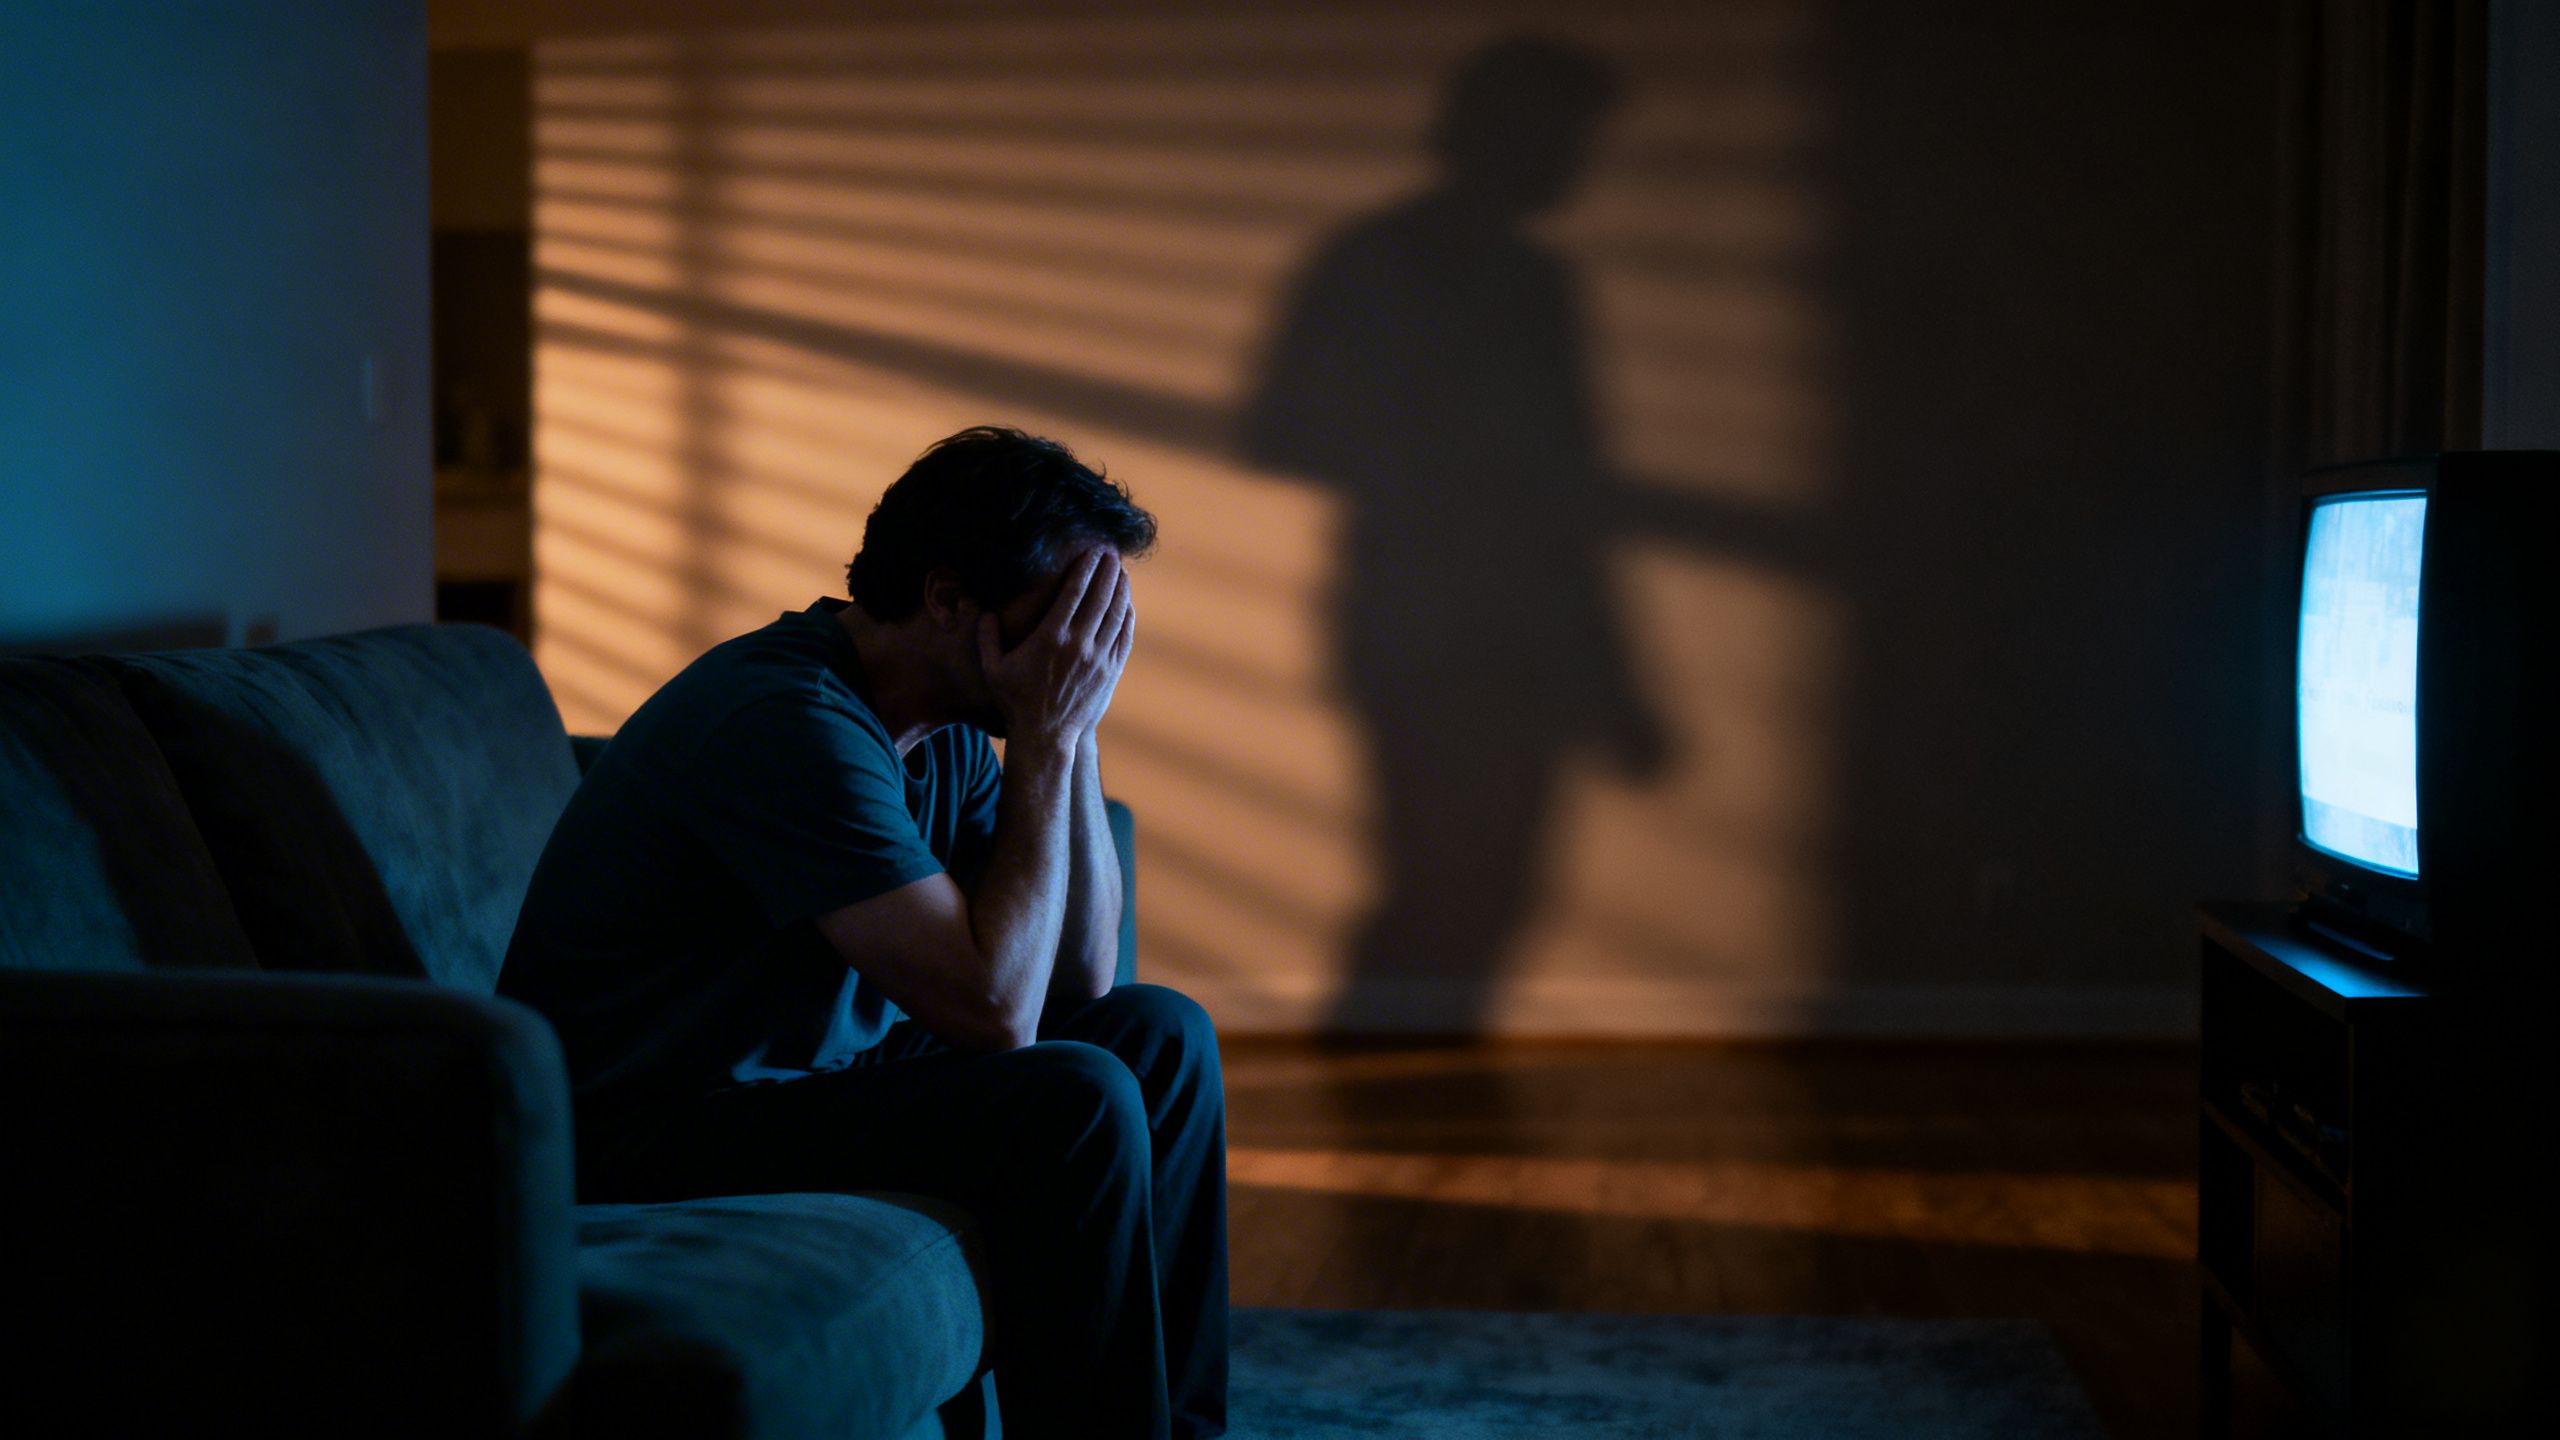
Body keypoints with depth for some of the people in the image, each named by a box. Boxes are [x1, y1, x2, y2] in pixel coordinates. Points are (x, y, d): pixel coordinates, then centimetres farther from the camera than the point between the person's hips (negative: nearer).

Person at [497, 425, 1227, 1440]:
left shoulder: (942, 726, 5)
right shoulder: (792, 723, -25)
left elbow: (1082, 975, 6)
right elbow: (995, 1007, -28)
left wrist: (1075, 737, -4)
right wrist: (1045, 743, -21)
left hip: (799, 1075, 10)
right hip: (644, 1139, -10)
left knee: (1162, 1037, 8)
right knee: (1073, 1103, -24)